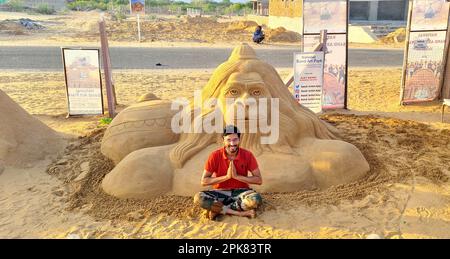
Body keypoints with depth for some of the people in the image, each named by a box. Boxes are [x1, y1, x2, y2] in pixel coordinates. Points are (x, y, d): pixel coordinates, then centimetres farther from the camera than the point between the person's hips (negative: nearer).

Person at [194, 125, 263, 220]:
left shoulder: (247, 155, -8)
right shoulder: (215, 156, -9)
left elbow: (259, 180, -7)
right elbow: (204, 181, -8)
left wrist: (237, 176, -19)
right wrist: (226, 176, -19)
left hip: (241, 192, 0)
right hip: (220, 192, 1)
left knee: (256, 199, -34)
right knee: (198, 198, -28)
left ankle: (219, 210, -19)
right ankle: (242, 213, -27)